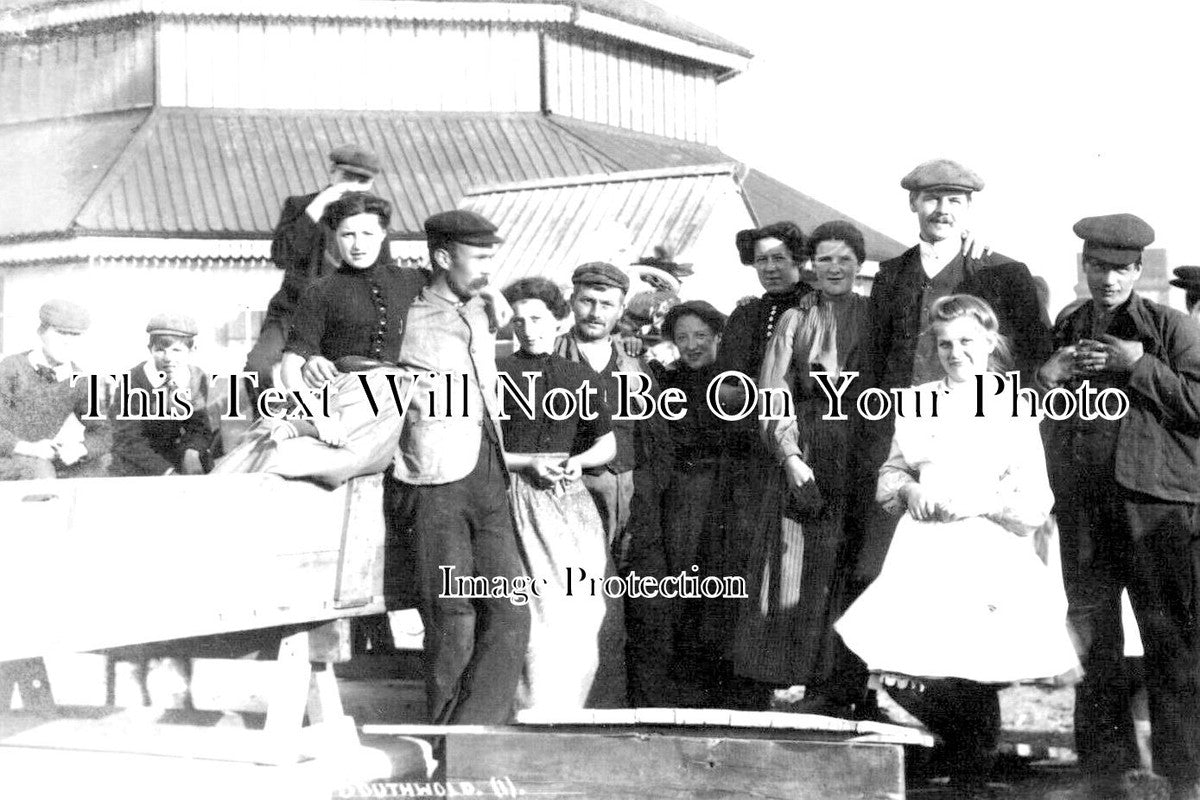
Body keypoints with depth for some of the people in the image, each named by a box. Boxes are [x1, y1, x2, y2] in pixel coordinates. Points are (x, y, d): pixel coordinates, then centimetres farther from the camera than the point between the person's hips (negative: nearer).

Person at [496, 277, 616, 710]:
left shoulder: (582, 377, 12)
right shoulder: (499, 374, 2)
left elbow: (607, 444, 19)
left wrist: (578, 460, -1)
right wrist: (528, 464, -11)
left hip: (572, 500, 3)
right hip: (520, 495, -3)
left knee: (581, 614, -1)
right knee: (538, 608, -11)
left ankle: (567, 712, 11)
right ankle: (535, 711, -2)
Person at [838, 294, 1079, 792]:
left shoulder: (1015, 408, 5)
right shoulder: (916, 401, 15)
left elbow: (1035, 504, 1)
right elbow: (889, 474, 19)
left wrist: (984, 502, -14)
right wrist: (909, 490, -1)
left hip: (990, 558, -2)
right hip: (924, 553, 3)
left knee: (972, 682, -6)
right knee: (905, 676, -9)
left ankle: (970, 777, 16)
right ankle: (966, 748, 18)